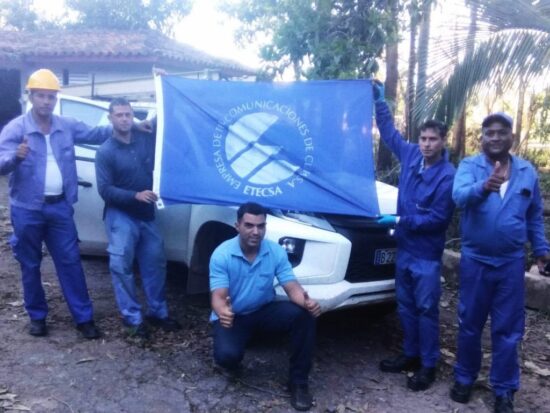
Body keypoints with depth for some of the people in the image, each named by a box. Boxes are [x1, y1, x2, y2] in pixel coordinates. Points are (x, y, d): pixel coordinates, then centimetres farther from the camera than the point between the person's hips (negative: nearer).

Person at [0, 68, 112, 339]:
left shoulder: (67, 126, 4)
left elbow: (96, 134, 13)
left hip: (60, 206, 3)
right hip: (27, 209, -2)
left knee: (70, 262, 5)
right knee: (30, 265, 9)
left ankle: (84, 318, 12)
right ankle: (37, 317, 26)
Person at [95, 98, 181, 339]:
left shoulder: (146, 140, 0)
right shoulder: (106, 151, -9)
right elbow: (105, 190, -14)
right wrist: (135, 195, -26)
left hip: (147, 214, 4)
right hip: (120, 216, -4)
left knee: (155, 264, 8)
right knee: (122, 267, -3)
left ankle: (158, 312, 20)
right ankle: (133, 318, 7)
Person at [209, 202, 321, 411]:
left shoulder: (276, 251, -10)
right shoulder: (221, 254, -19)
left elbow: (292, 287, -15)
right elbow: (218, 296, -25)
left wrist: (307, 302, -40)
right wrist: (222, 312, -51)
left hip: (264, 311, 3)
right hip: (232, 317, -3)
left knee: (304, 314, -24)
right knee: (226, 355, -33)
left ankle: (298, 381, -10)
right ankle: (234, 365, 10)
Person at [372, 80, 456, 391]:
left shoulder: (447, 176, -18)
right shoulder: (411, 156, 1)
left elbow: (438, 218, -19)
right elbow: (389, 131, 16)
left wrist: (399, 220, -19)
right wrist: (379, 100, 13)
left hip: (427, 255, -6)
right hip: (404, 248, 7)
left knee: (426, 310, 3)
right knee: (406, 306, 15)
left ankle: (429, 365, 16)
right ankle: (411, 355, 30)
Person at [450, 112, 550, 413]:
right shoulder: (469, 166, -6)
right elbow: (459, 196, -27)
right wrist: (483, 187, -47)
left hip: (511, 263, 2)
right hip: (475, 260, -2)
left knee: (507, 330, 8)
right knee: (469, 325, 11)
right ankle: (464, 378, 28)